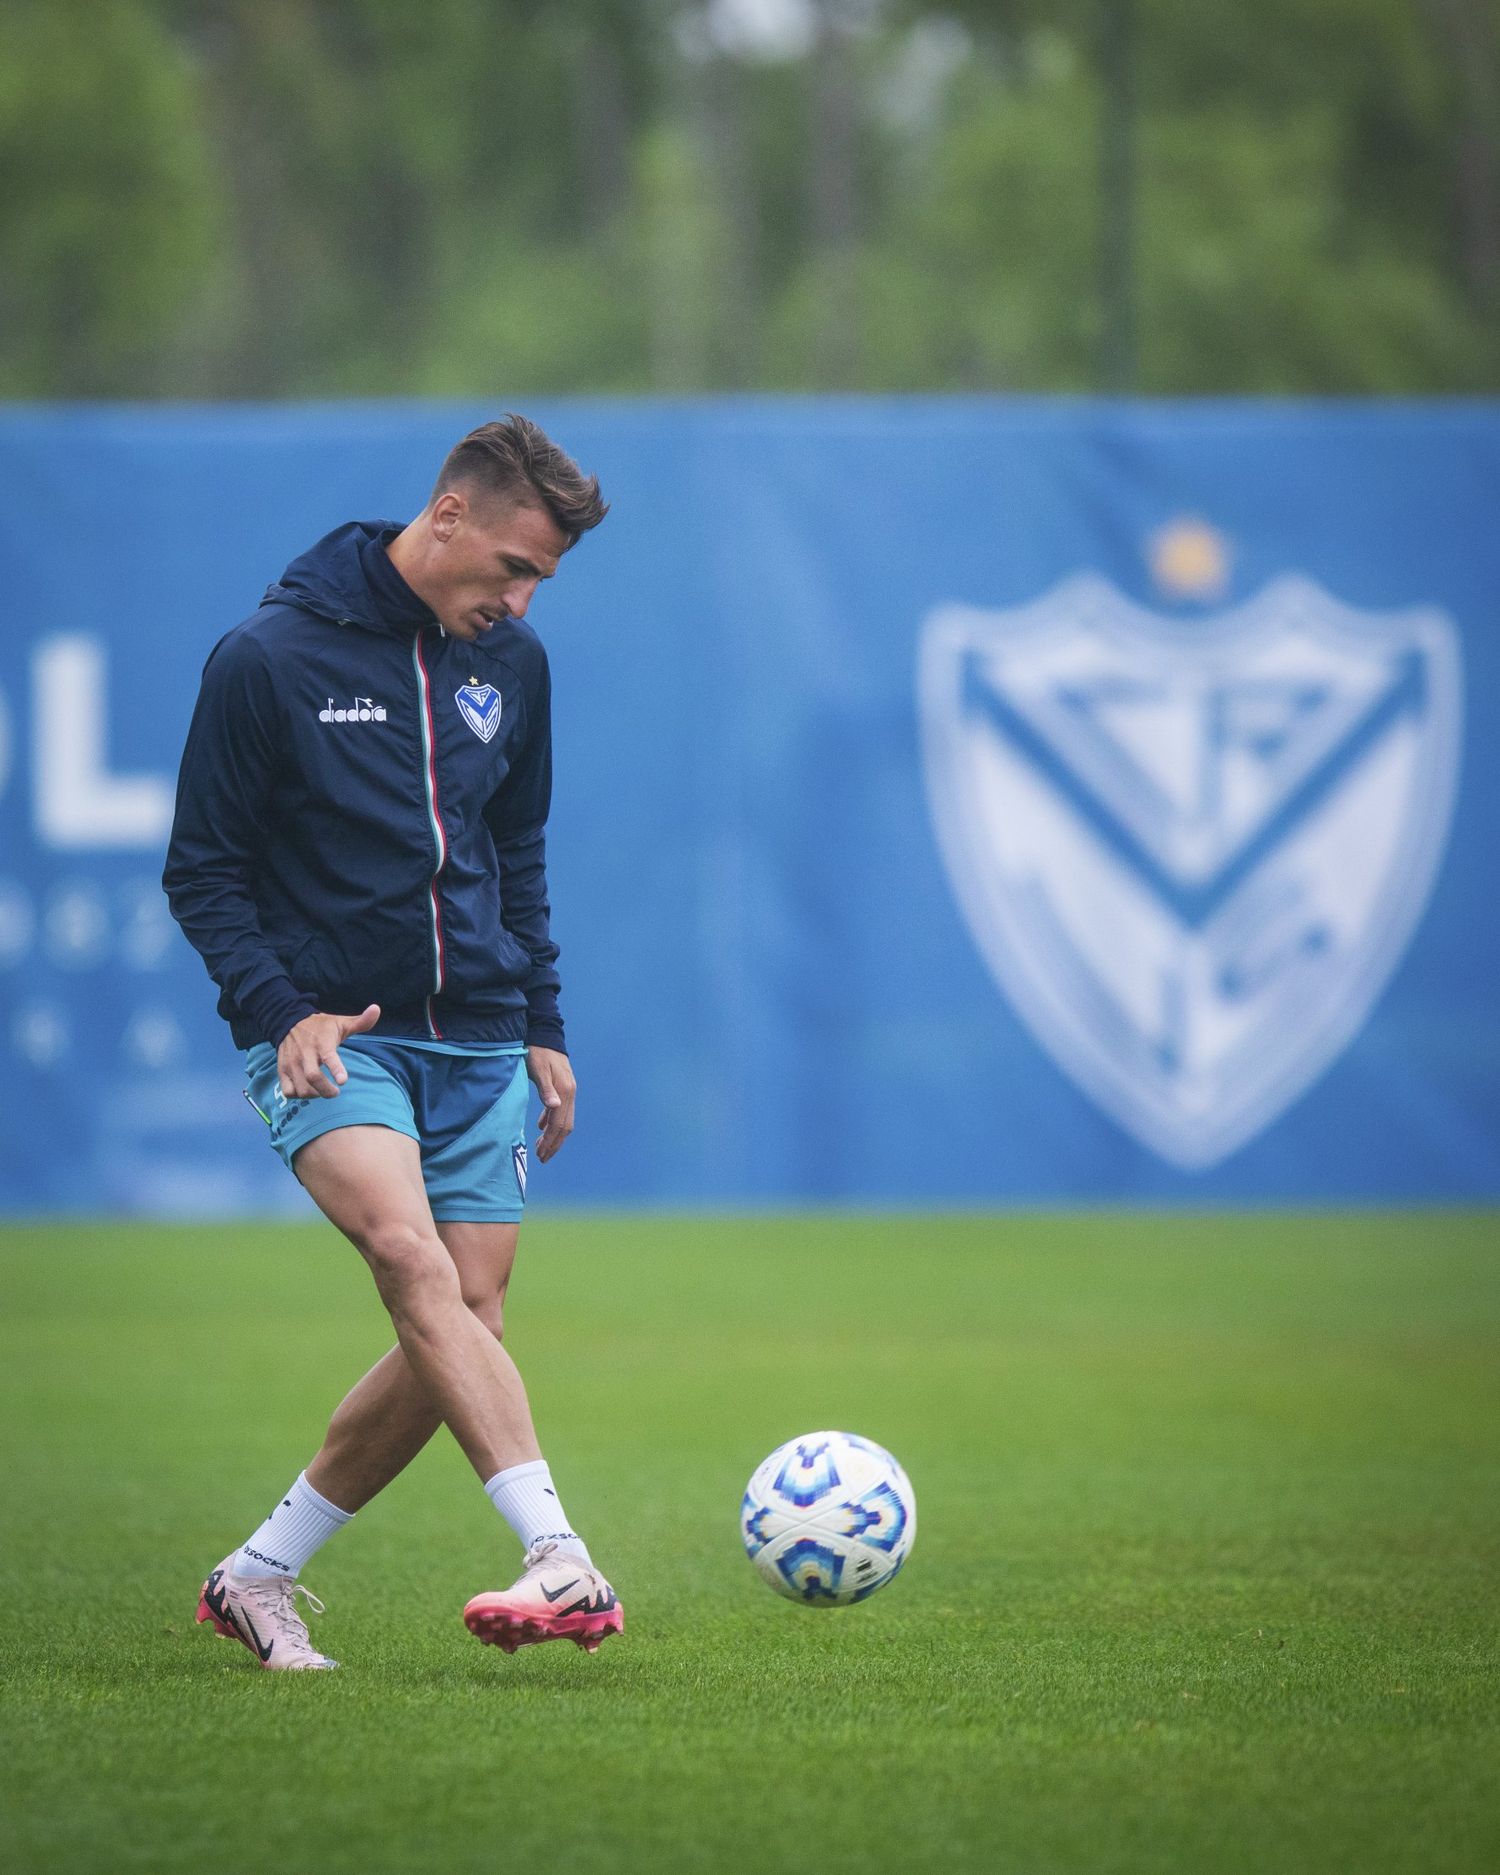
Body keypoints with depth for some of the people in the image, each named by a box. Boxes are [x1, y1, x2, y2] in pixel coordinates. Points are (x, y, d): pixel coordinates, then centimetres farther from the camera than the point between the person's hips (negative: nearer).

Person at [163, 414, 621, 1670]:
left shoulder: (510, 664, 9)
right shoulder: (272, 657, -7)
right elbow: (203, 869, -2)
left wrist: (542, 1025, 17)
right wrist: (278, 1008, -15)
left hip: (477, 1040, 6)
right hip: (332, 1034, -6)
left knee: (460, 1330, -2)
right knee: (415, 1259, -28)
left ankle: (259, 1576, 15)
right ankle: (564, 1565, -38)